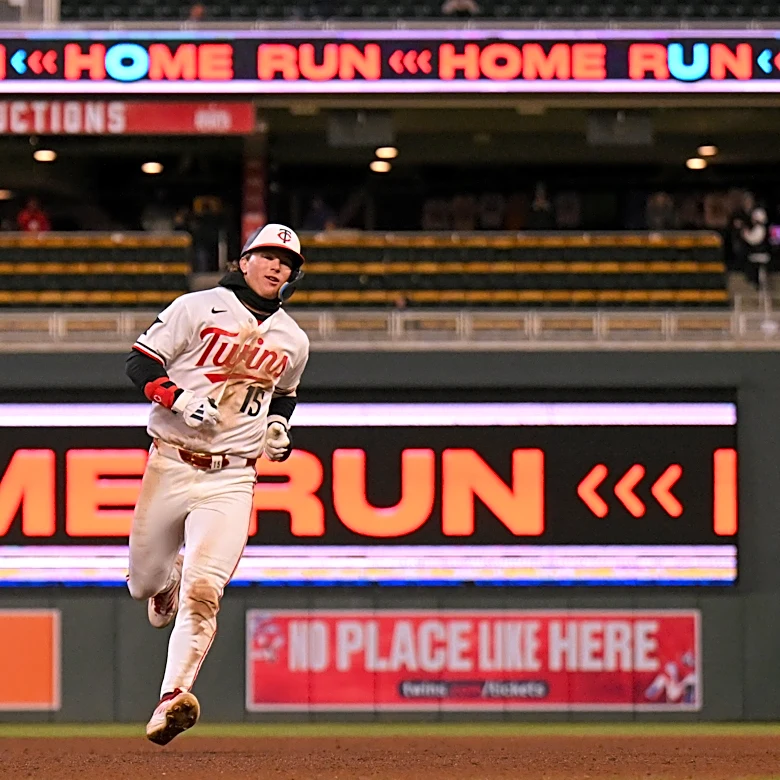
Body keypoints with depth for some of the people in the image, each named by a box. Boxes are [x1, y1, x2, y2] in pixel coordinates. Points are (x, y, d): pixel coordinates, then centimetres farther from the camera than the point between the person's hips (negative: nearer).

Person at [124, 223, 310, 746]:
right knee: (143, 582, 12)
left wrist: (279, 427, 10)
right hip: (170, 465, -1)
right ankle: (168, 582, 50)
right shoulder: (198, 308, 0)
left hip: (231, 478, 1)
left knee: (203, 592, -18)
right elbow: (140, 362, -2)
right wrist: (180, 399, -19)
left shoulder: (294, 341, 12)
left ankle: (173, 698, -26)